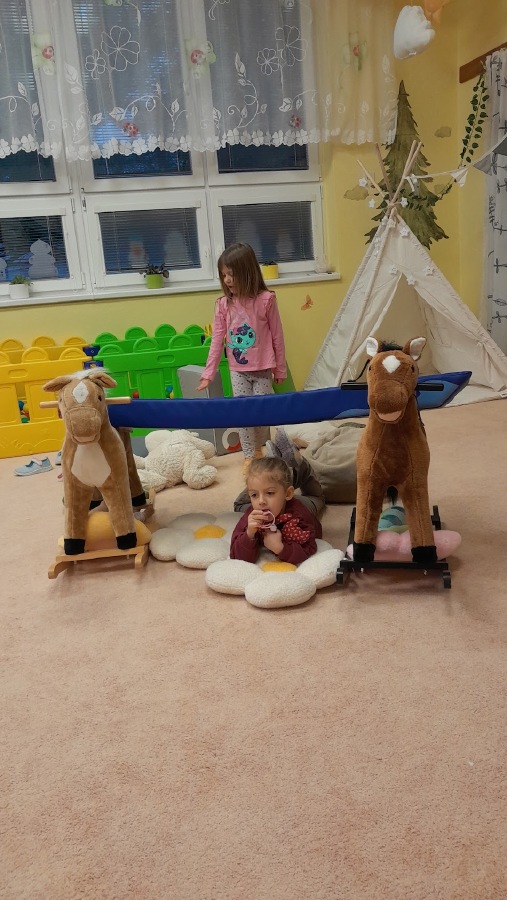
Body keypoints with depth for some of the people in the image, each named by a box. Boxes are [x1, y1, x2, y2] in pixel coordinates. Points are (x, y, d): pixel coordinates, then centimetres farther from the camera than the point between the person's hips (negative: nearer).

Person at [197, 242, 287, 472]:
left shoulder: (265, 300, -11)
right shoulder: (223, 304, -4)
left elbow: (277, 337, -4)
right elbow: (217, 340, -2)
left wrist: (280, 369, 0)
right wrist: (208, 373, -3)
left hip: (262, 369, -2)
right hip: (238, 370, 2)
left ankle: (257, 448, 33)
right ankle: (249, 456, 14)